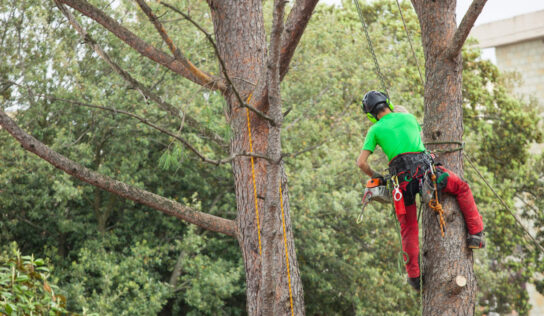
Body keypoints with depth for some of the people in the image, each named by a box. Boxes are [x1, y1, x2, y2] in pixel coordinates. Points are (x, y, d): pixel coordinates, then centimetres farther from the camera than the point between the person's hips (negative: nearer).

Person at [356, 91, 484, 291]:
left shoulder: (375, 130, 12)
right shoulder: (409, 117, 18)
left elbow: (361, 163, 6)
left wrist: (375, 176, 23)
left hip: (401, 177, 0)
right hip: (424, 167, 0)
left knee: (408, 229, 10)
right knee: (462, 188, 21)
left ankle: (414, 276, 8)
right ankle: (475, 233, 14)